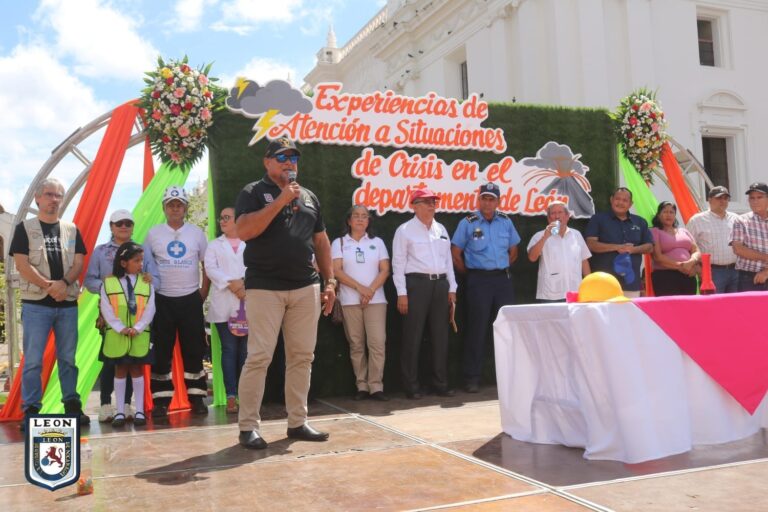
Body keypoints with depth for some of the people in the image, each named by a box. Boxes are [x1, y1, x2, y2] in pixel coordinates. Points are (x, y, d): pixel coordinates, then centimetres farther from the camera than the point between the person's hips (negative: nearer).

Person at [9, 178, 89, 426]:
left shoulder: (71, 230, 11)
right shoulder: (24, 228, 3)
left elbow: (78, 263, 5)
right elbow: (21, 264, -6)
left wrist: (64, 283, -14)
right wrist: (48, 285, -16)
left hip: (68, 303, 3)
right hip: (36, 303, -3)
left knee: (68, 358, 8)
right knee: (33, 360, -2)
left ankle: (72, 405, 16)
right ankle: (31, 409, 4)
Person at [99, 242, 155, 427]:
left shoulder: (146, 283, 2)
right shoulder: (109, 282, -1)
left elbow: (150, 309, -2)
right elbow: (106, 309, -5)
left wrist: (137, 328, -14)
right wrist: (120, 328, -15)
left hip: (140, 335, 1)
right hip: (116, 335, -1)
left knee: (137, 370, 7)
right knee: (120, 370, 8)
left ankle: (139, 411, 14)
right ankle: (120, 411, 15)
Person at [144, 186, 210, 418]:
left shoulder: (196, 233, 6)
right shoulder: (153, 234, 5)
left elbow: (207, 264, 10)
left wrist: (204, 292, 3)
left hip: (190, 299, 0)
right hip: (162, 300, 0)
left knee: (194, 350, 3)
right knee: (161, 352, 2)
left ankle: (197, 398, 11)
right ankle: (161, 401, 9)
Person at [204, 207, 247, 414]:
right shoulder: (214, 245, 16)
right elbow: (210, 269, 1)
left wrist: (245, 284, -14)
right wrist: (232, 283, -12)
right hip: (224, 305, 0)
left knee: (246, 350, 0)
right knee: (229, 350, -2)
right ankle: (231, 397, -1)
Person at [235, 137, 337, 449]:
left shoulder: (308, 196, 17)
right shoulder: (254, 192, 1)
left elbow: (321, 241, 18)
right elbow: (244, 231, -16)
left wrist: (329, 281, 11)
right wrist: (280, 201, -16)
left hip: (306, 288, 5)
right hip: (264, 288, -5)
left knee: (302, 356, 6)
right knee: (259, 357, -6)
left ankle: (297, 423, 16)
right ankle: (248, 427, 3)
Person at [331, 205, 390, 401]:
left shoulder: (377, 242, 14)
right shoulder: (339, 243, 9)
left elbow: (385, 270, 6)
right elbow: (337, 271, -2)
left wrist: (371, 290, -10)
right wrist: (360, 288, -12)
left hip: (376, 299, 1)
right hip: (350, 301, -1)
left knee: (377, 343, -9)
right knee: (356, 345, 0)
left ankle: (376, 386, -5)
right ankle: (362, 386, 6)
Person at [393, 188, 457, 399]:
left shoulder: (441, 229, 16)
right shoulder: (405, 230, -1)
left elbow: (448, 260, 18)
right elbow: (398, 263, -5)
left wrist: (451, 288, 12)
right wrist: (402, 293, -11)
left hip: (440, 283, 5)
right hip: (416, 283, -5)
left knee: (440, 336, 8)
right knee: (413, 337, -2)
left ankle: (440, 383, 17)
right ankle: (412, 386, 6)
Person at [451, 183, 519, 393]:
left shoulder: (506, 222, 9)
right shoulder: (468, 223, -2)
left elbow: (513, 251, 19)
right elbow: (455, 254, 0)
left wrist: (502, 269, 11)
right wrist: (470, 274, 4)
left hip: (503, 279, 4)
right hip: (479, 280, -3)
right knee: (477, 329, -2)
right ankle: (472, 378, 5)